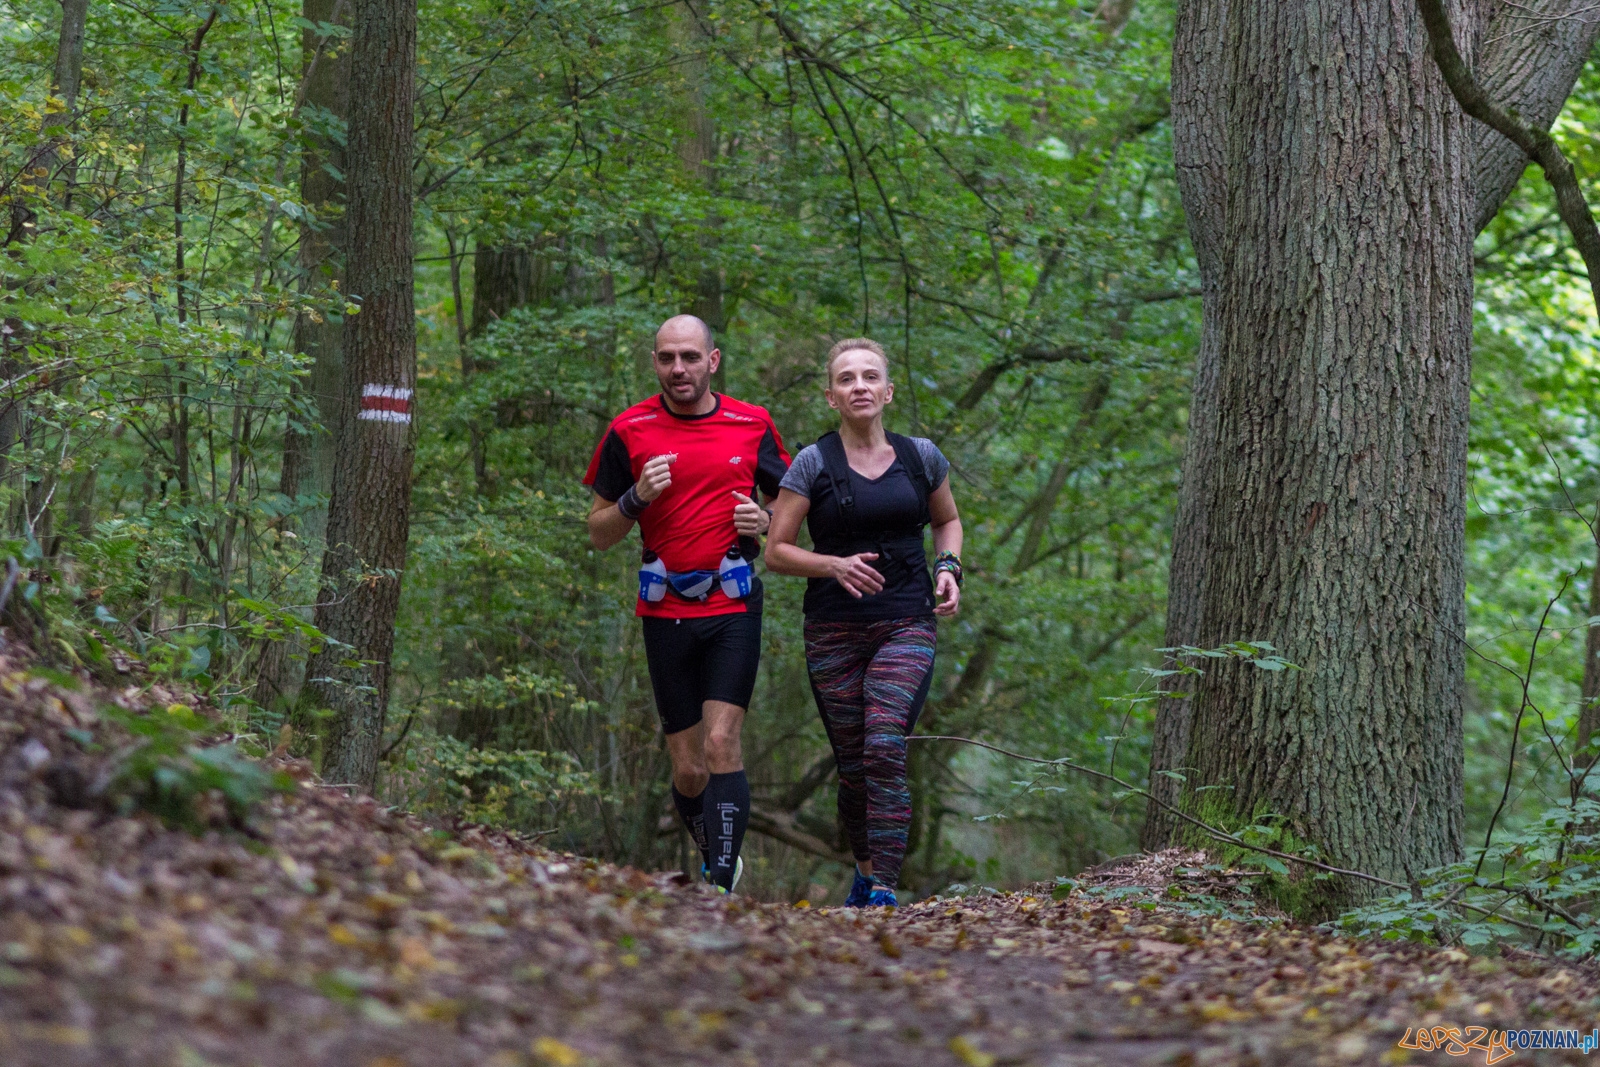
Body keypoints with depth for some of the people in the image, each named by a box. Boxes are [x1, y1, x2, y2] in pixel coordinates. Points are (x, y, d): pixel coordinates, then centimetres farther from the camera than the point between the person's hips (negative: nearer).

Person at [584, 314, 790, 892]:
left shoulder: (752, 425, 4)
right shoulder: (629, 431, 2)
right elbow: (599, 533, 6)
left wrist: (765, 520, -5)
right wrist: (638, 497, -13)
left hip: (733, 605, -1)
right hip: (666, 611, 1)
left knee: (721, 742, -16)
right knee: (687, 769, 3)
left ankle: (721, 887, -14)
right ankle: (714, 853, 30)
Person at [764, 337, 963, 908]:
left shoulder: (921, 456, 6)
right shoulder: (813, 465, -1)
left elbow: (948, 520, 24)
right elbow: (776, 551, 0)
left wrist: (948, 568, 5)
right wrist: (834, 565, -16)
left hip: (906, 625, 0)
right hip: (834, 632, 0)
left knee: (885, 749, -20)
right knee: (853, 767, 6)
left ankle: (883, 891, -20)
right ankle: (866, 868, 32)